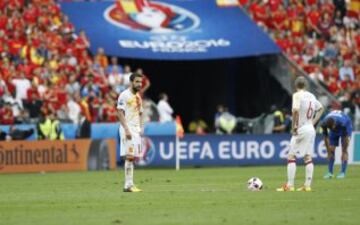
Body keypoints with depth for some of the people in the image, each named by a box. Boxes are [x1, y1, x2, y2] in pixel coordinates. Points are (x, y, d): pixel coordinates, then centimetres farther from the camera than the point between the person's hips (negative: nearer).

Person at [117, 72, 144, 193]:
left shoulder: (138, 96, 17)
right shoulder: (124, 95, -9)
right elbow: (120, 113, -14)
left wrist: (141, 128, 11)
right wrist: (126, 130, -20)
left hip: (136, 130, 8)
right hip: (128, 129, -8)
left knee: (133, 157, 6)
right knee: (130, 156, -12)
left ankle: (129, 184, 8)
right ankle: (128, 185, -13)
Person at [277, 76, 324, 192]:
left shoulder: (297, 95, -10)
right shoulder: (311, 96, 10)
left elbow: (295, 110, -25)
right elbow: (321, 108, 24)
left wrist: (294, 126, -16)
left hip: (301, 129, -6)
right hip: (311, 129, 6)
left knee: (291, 156, -1)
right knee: (308, 157, 8)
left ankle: (289, 185, -5)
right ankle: (307, 185, 5)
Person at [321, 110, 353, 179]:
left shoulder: (342, 122, -43)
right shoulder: (324, 123, -32)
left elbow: (346, 138, -34)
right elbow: (326, 137, -19)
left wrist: (344, 152, -30)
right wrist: (328, 150, -17)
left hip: (346, 127, -3)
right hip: (334, 130, 3)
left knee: (344, 150, -16)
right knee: (331, 150, -8)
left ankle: (343, 173, -16)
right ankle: (330, 172, -3)